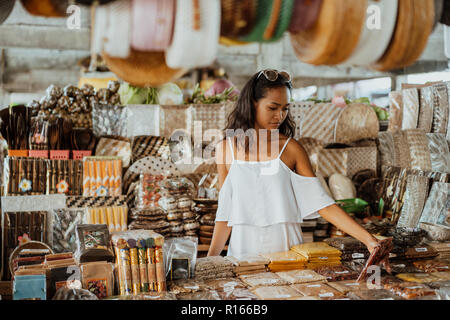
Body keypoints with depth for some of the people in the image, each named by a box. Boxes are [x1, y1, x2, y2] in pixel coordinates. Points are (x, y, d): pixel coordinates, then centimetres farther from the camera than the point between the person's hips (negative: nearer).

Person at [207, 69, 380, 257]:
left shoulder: (292, 149, 1)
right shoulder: (226, 148, 4)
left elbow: (322, 203, -2)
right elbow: (226, 210, 6)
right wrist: (211, 256, -2)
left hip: (286, 247, 0)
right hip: (243, 247, 0)